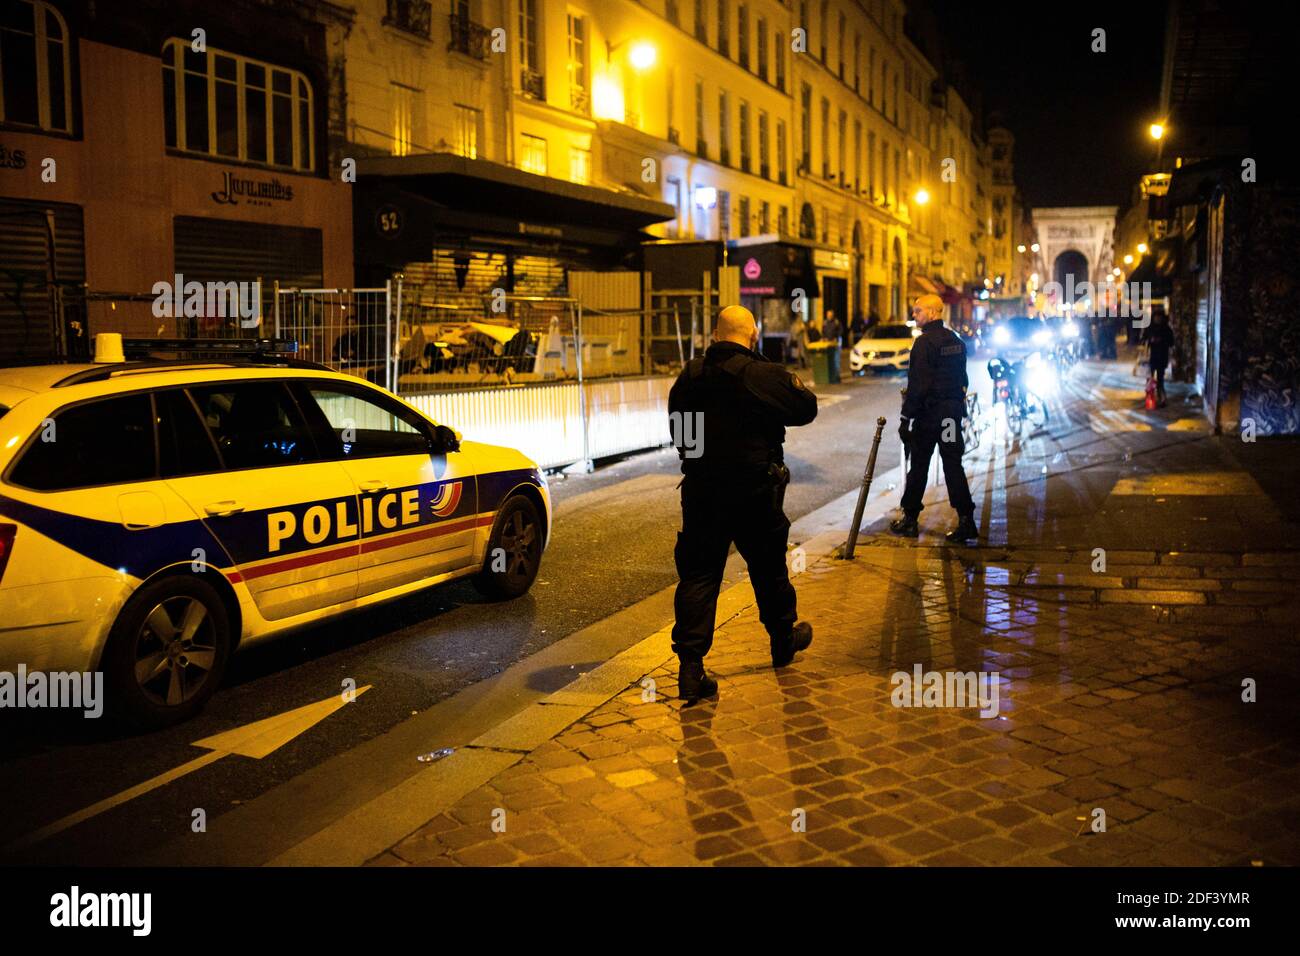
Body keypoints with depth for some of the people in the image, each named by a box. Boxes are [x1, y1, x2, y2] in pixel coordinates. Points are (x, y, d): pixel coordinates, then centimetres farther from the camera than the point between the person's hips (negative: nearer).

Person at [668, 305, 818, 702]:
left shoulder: (689, 376, 2)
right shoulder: (764, 375, -13)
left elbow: (677, 427, 14)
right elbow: (805, 409, 0)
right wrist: (798, 387, 20)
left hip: (701, 489, 3)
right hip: (754, 490, -3)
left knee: (697, 574, 2)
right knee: (768, 567, 17)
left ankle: (691, 666, -5)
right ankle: (783, 639, 38)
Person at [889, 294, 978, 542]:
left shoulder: (925, 342, -14)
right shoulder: (956, 341, 12)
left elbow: (918, 384, -19)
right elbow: (962, 379, 17)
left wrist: (907, 418, -16)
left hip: (929, 412, -7)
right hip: (953, 410, 7)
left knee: (919, 465, 3)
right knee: (953, 465, 7)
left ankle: (909, 519, 13)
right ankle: (966, 521, 3)